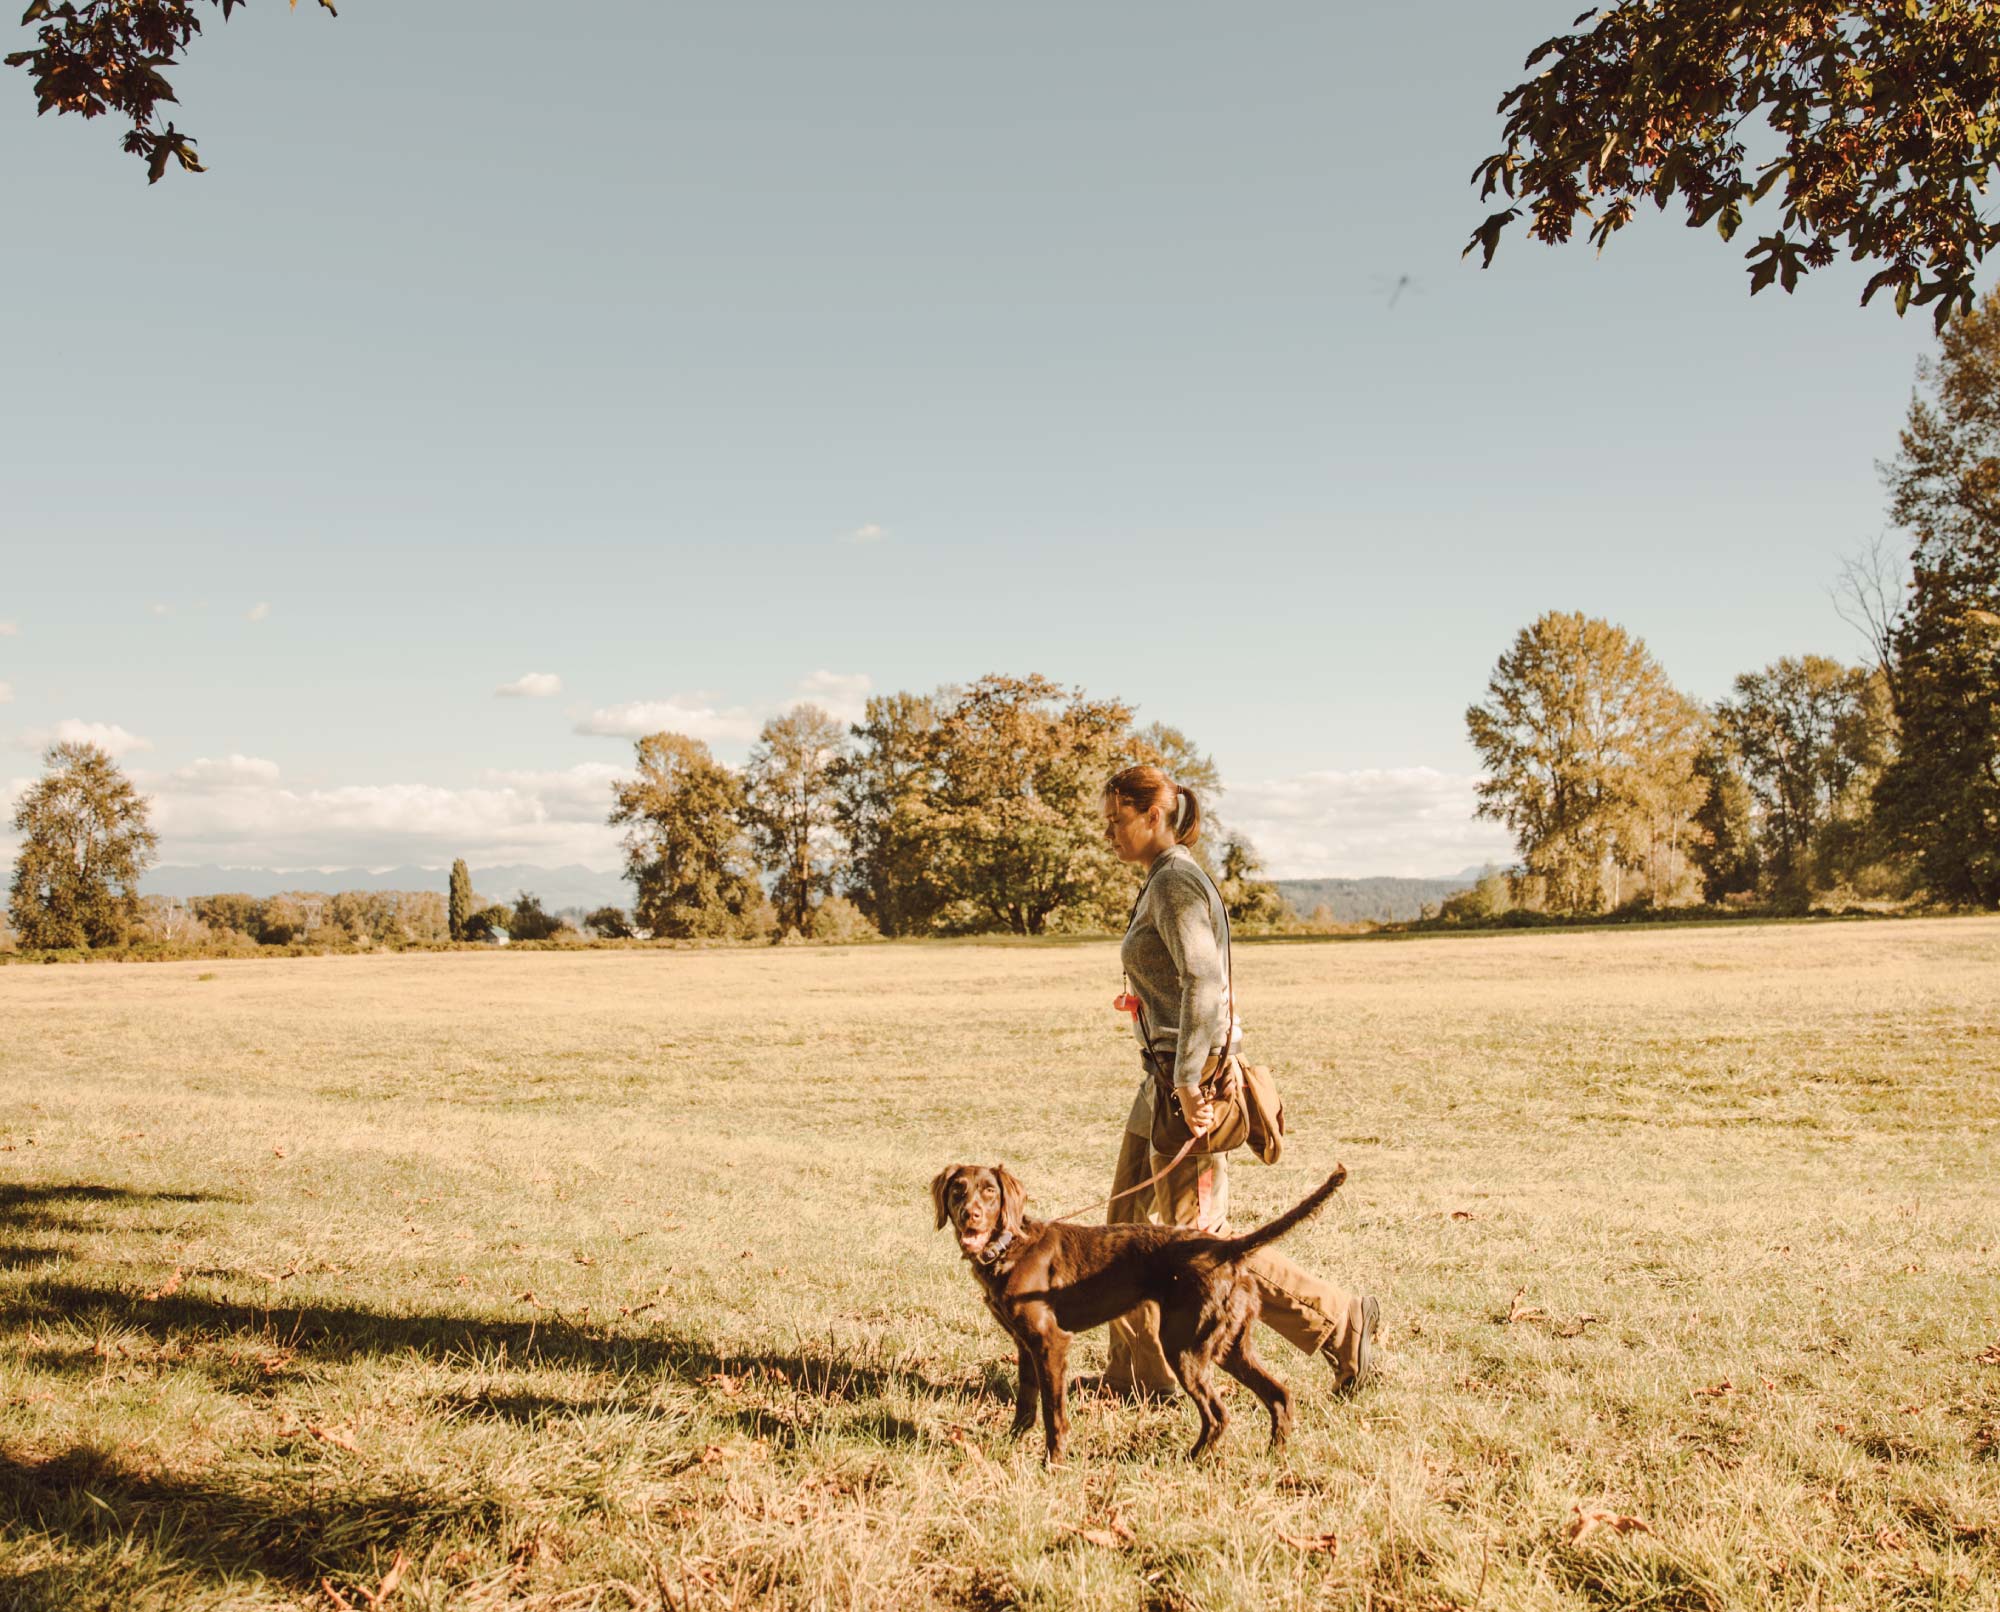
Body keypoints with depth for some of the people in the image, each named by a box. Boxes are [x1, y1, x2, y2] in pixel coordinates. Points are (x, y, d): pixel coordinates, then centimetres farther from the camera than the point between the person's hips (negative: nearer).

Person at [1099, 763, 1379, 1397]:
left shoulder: (1175, 883, -15)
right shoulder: (1165, 882, 16)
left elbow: (1202, 982, -27)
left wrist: (1187, 1084, -27)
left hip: (1190, 1080, -10)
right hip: (1168, 1075, 10)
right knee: (1129, 1227, 12)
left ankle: (1340, 1320, 7)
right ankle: (1141, 1377, 21)